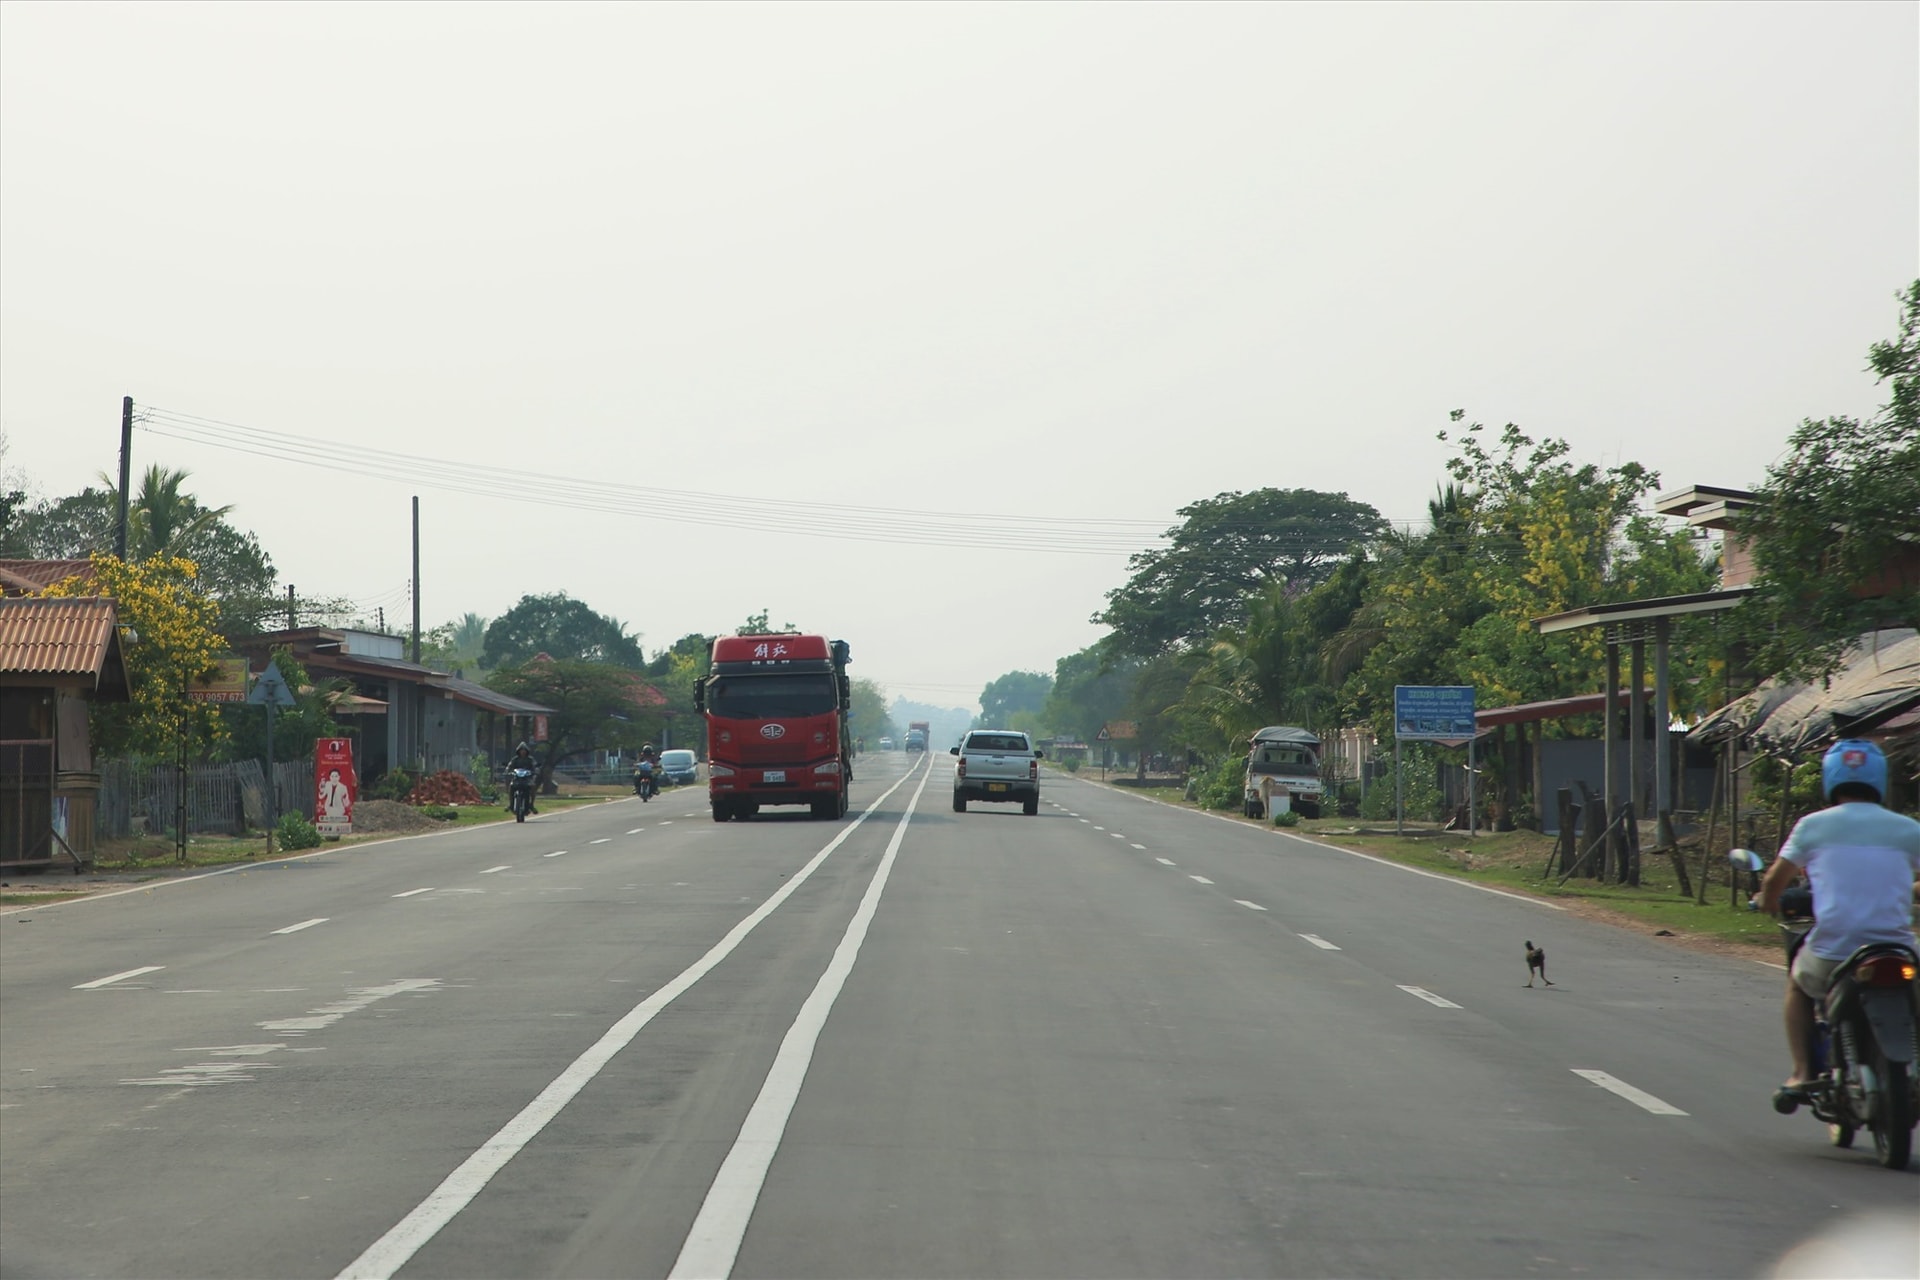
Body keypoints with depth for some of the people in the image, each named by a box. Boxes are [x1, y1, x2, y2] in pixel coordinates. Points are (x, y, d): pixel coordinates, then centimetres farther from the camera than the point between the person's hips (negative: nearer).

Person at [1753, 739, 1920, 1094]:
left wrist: (1768, 903, 30)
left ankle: (1803, 1071, 18)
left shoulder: (1813, 826, 3)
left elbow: (1774, 882, 7)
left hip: (1831, 953, 0)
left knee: (1798, 984, 33)